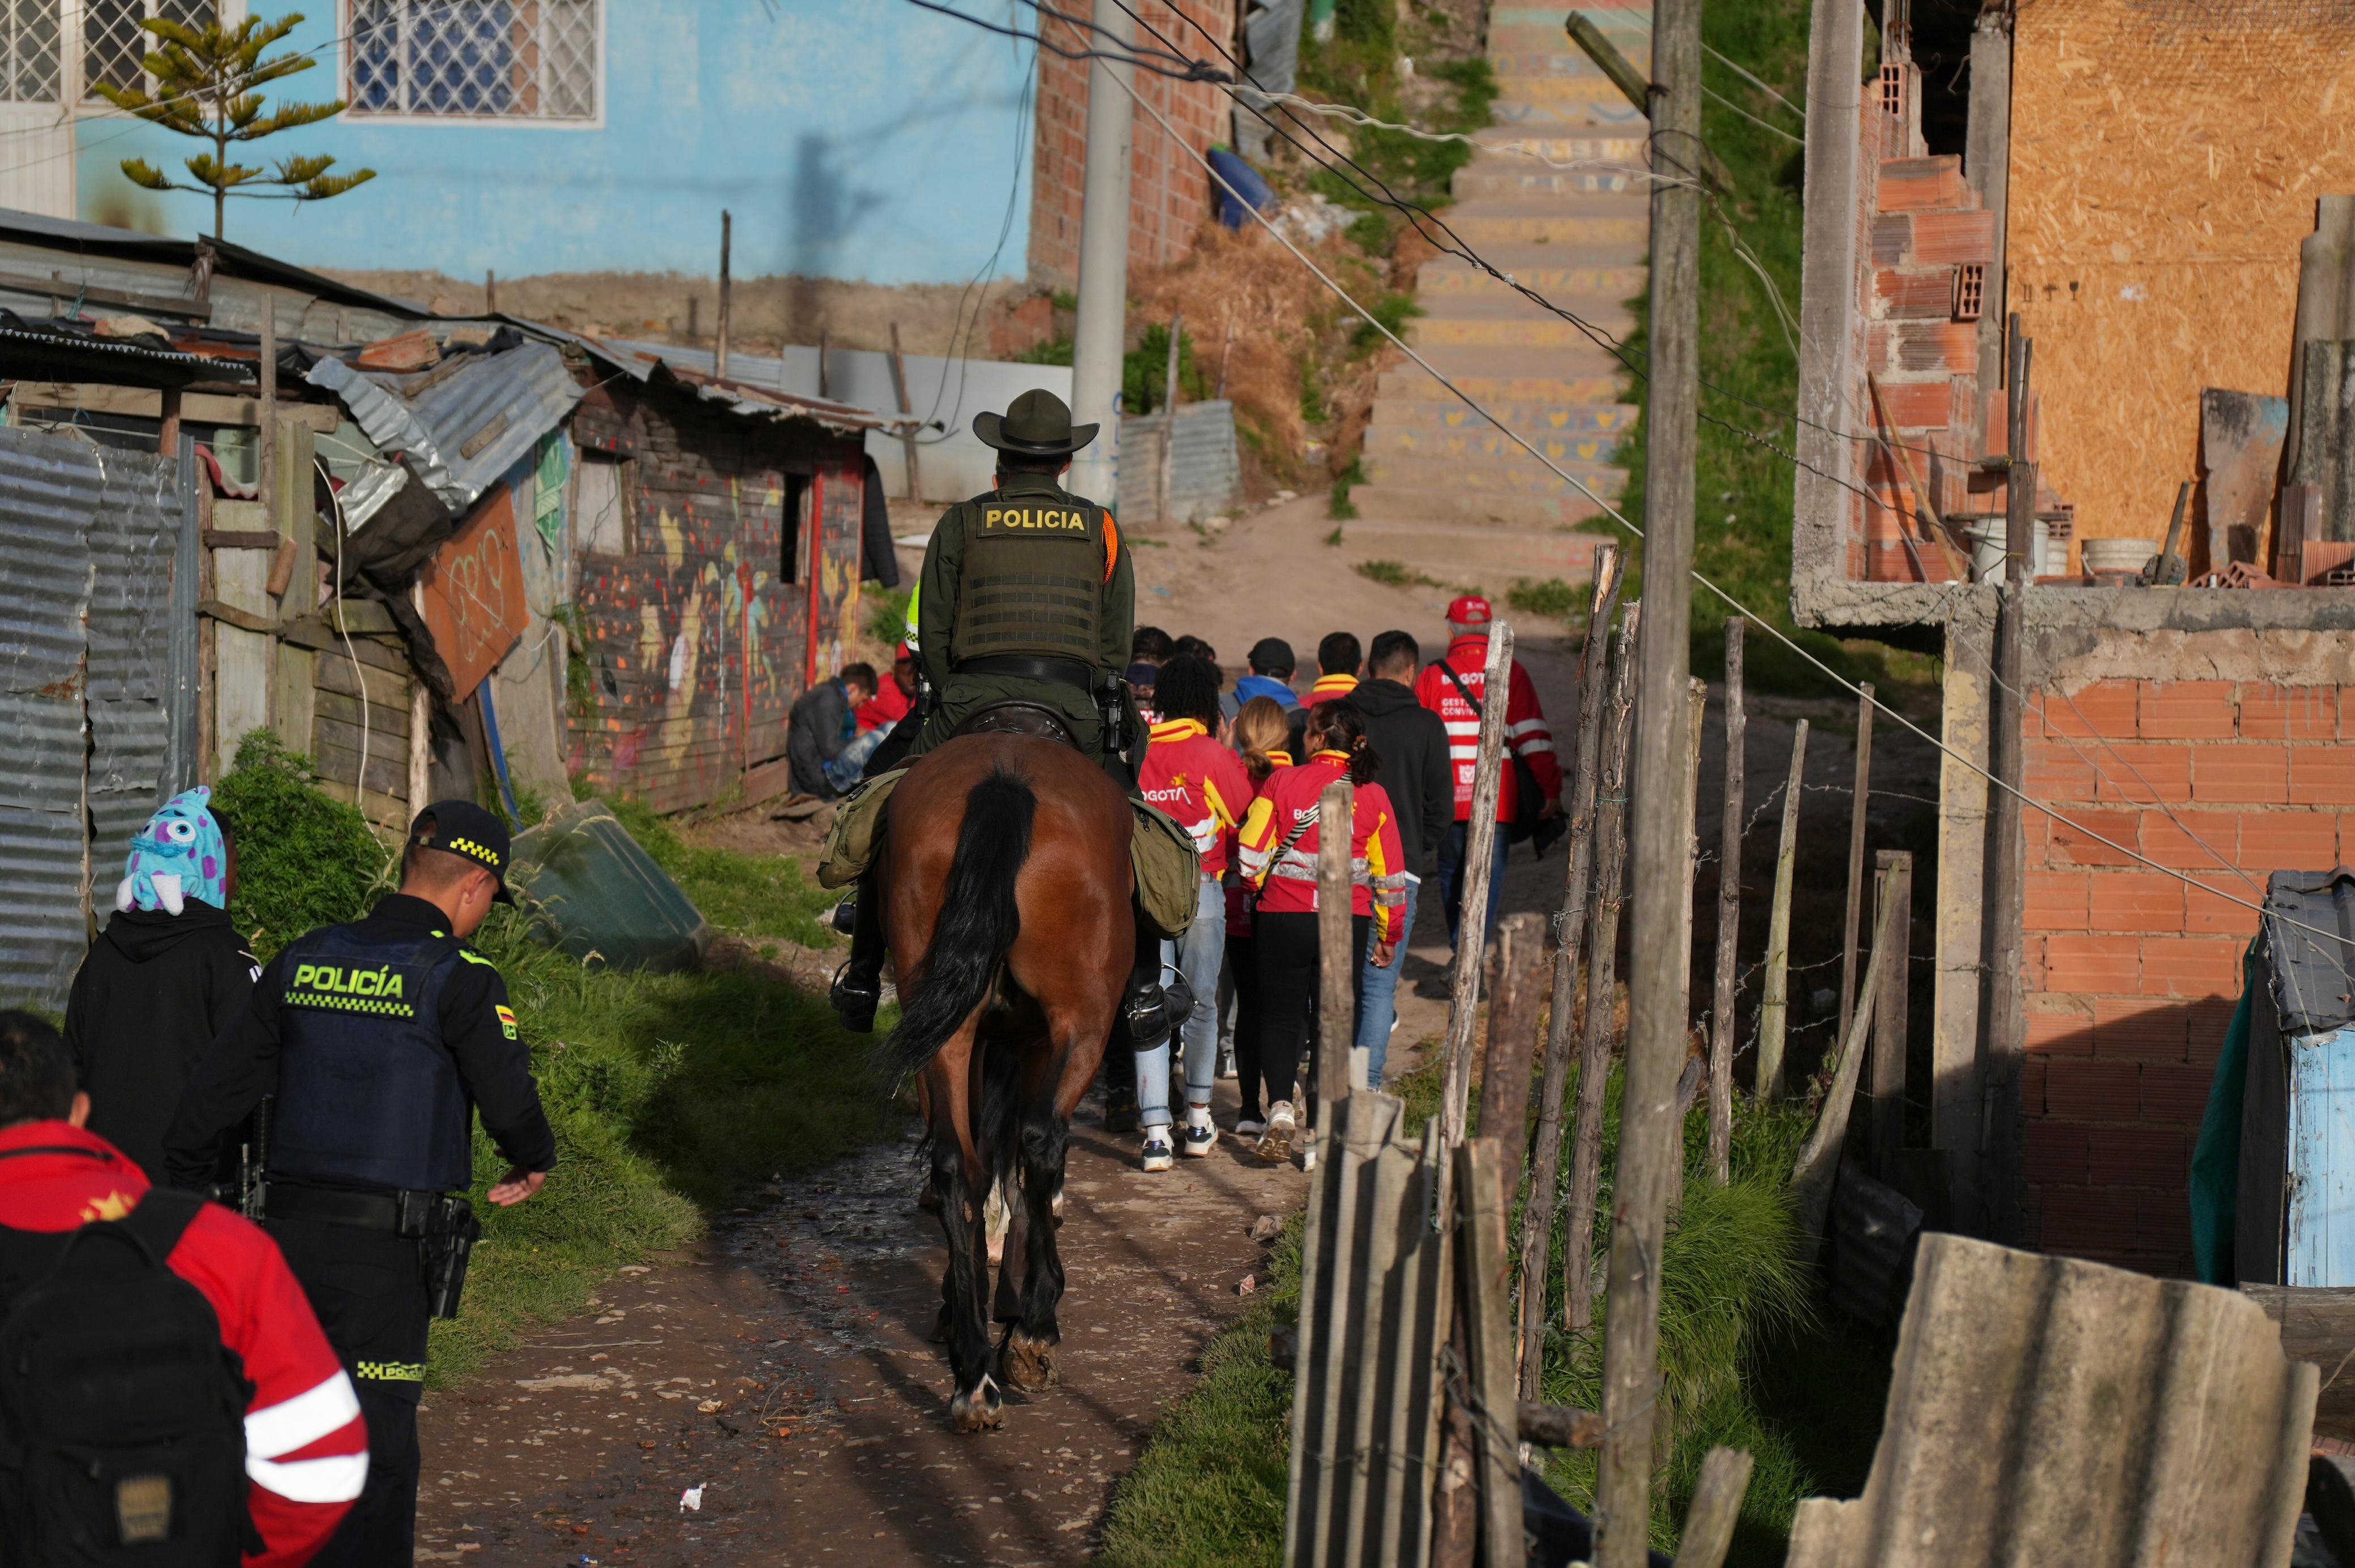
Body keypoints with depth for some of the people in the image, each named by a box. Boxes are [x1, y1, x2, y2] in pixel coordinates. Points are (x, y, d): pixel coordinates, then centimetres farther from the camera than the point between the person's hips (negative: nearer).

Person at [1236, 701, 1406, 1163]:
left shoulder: (1281, 782, -5)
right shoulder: (1372, 796, 0)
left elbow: (1250, 856, -5)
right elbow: (1389, 877, 5)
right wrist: (1388, 935, 15)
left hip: (1282, 917, -1)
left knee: (1280, 1016, 10)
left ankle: (1280, 1106, -11)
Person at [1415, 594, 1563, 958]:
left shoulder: (1433, 675, 3)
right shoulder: (1511, 673, -1)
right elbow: (1533, 737, -4)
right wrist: (1551, 789, 0)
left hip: (1447, 797, 2)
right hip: (1497, 798, -1)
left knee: (1452, 873, 17)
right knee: (1489, 875, -1)